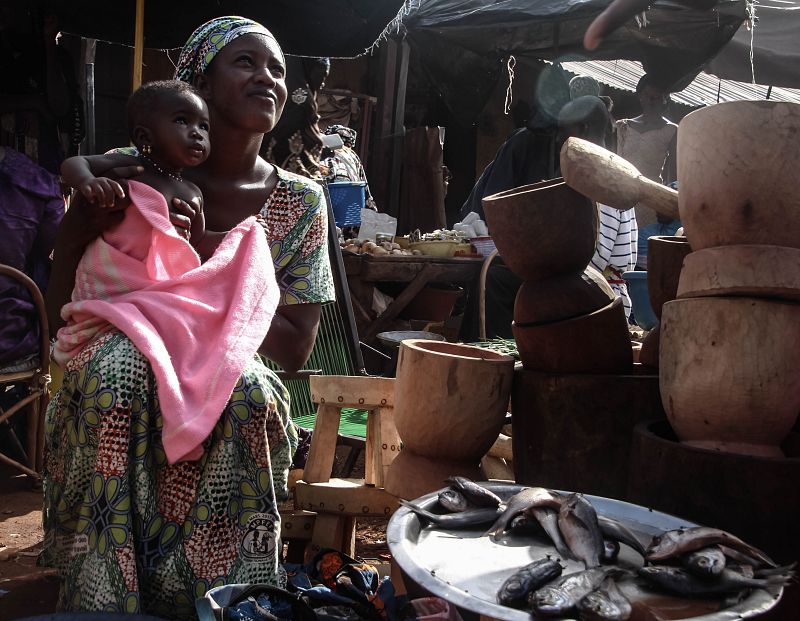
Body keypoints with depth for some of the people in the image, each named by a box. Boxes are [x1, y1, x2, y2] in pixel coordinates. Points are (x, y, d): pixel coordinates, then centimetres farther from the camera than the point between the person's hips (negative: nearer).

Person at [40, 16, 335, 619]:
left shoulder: (300, 202, 0)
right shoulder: (136, 173, -3)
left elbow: (295, 349, -5)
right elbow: (60, 314, 1)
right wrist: (84, 220, -19)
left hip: (232, 370, 1)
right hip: (126, 352, 0)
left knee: (249, 396, -33)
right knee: (116, 371, -34)